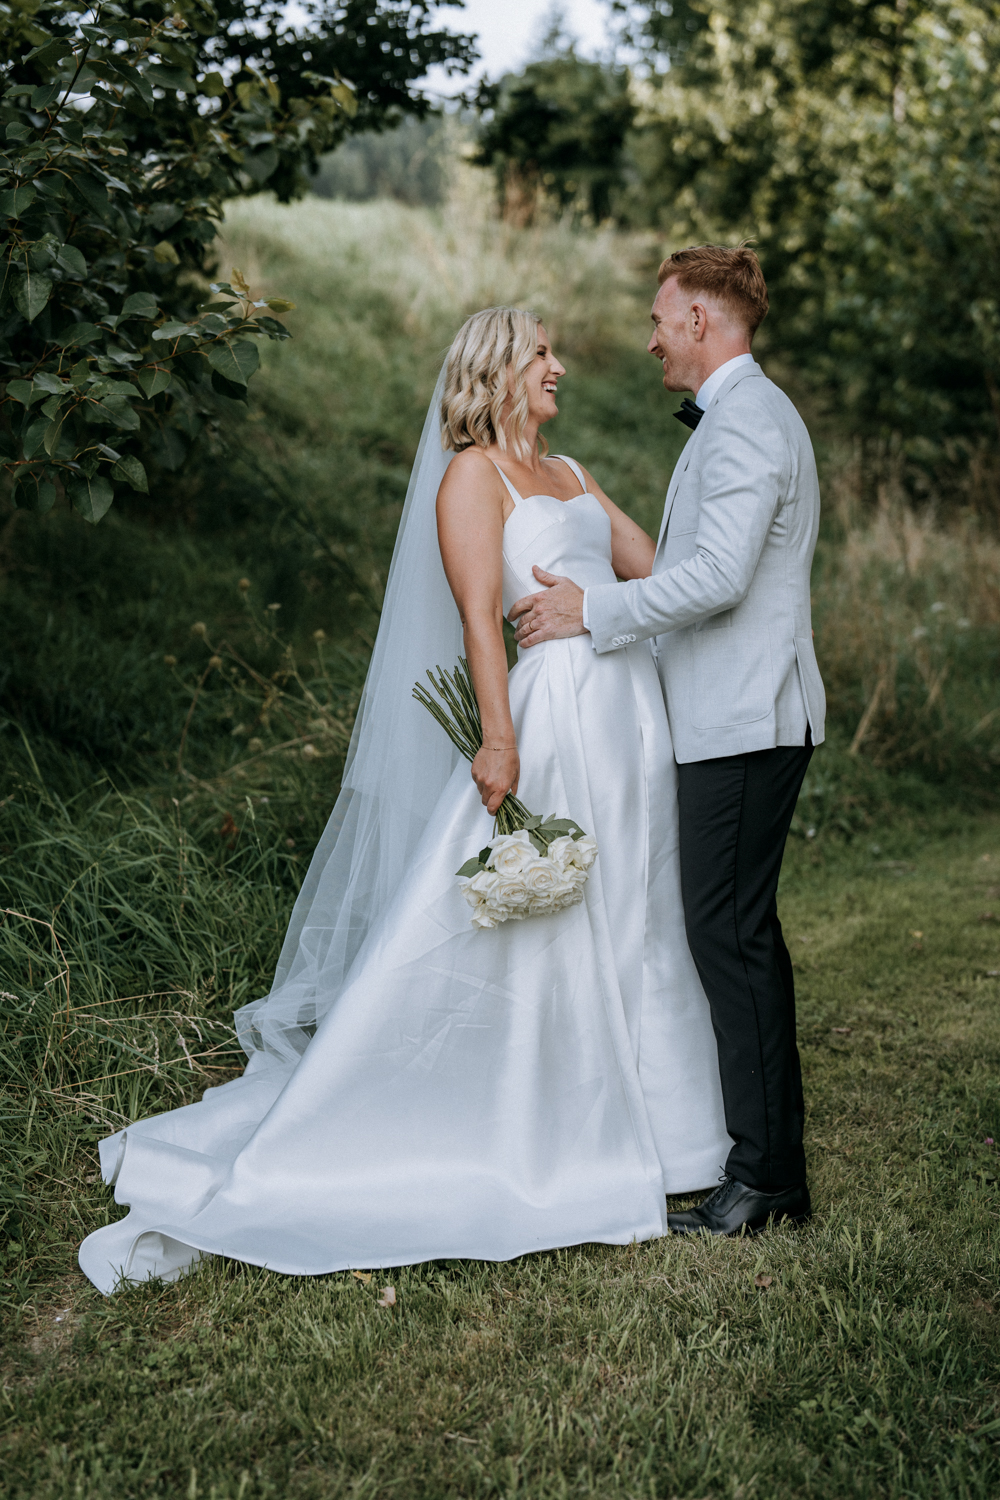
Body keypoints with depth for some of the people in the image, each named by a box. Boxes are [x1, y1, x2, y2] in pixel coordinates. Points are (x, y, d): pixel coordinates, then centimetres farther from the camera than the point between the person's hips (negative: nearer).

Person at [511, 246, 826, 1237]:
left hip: (745, 722, -11)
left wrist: (594, 611, -14)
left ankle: (763, 1175, -1)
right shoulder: (743, 414, 20)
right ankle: (774, 1160, 23)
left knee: (729, 934, -8)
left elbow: (717, 576, -23)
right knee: (740, 932, 14)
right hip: (734, 718, 11)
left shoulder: (744, 421, -14)